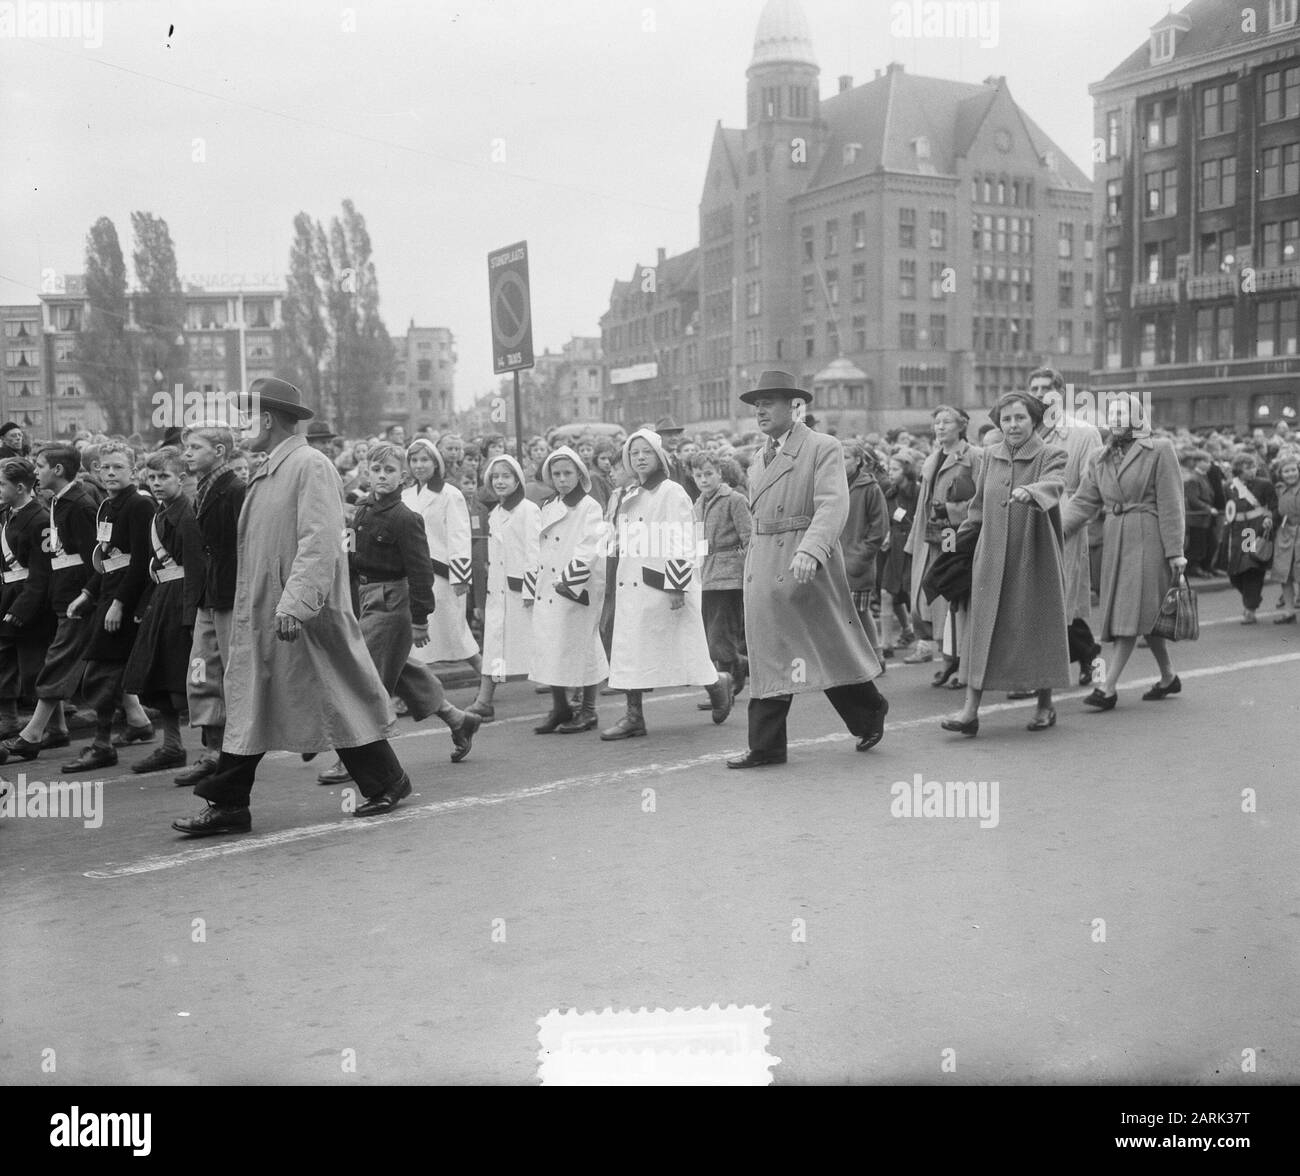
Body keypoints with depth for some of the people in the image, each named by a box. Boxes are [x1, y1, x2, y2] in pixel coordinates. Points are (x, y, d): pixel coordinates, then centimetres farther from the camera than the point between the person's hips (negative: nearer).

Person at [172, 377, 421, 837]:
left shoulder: (311, 466, -13)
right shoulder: (265, 474, 15)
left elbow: (319, 542, -22)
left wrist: (295, 603, -28)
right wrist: (250, 608, 17)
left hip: (307, 614, -9)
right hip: (260, 615, 9)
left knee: (335, 696, 1)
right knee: (248, 702, 8)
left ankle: (386, 782, 17)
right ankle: (227, 805, 13)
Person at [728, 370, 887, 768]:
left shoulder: (823, 448, -6)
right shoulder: (758, 462, 17)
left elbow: (833, 505, -18)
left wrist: (810, 550, -33)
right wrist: (754, 564, 16)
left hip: (807, 566, -6)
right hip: (764, 570, 7)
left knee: (831, 647, 3)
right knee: (767, 656, 5)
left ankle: (871, 713, 26)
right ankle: (766, 748, 10)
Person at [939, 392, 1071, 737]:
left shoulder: (1051, 455, -4)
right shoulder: (990, 456, 8)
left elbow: (1054, 485, -26)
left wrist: (1029, 491, -47)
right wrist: (960, 537, 24)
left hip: (1035, 558, -3)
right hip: (992, 557, 3)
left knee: (1038, 628, 6)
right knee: (982, 630, -4)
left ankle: (1045, 705, 23)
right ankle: (971, 710, -6)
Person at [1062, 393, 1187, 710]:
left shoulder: (1159, 450, -4)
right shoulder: (1101, 458, 12)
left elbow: (1170, 504, -8)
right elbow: (1084, 502, 8)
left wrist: (1174, 551, -11)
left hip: (1148, 538, -6)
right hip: (1115, 541, 6)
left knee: (1133, 611, -9)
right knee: (1145, 615, 12)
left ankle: (1108, 687, -12)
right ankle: (1168, 678, 28)